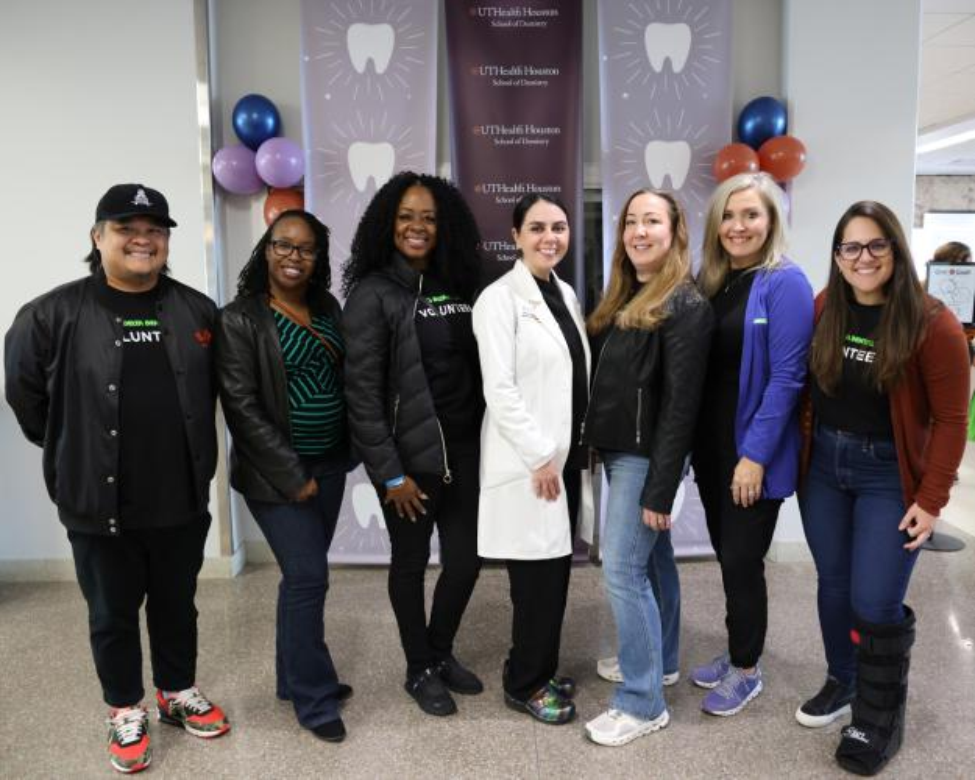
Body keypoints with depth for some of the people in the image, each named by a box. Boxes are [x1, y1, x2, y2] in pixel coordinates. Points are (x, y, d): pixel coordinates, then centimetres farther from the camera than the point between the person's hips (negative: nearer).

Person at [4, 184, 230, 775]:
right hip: (99, 504, -2)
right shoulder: (54, 314, -9)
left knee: (177, 605, 19)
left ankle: (179, 693, 40)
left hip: (182, 500, 3)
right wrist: (74, 453, 5)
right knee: (113, 614, 14)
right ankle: (126, 712, 35)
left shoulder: (198, 311, 2)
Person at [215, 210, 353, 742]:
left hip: (329, 464, 6)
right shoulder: (240, 319, -11)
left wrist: (341, 455, 5)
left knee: (302, 574, 15)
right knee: (308, 576, -5)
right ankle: (314, 699, 13)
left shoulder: (327, 308, 7)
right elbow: (241, 406, -15)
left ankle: (295, 677, 31)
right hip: (276, 472, -6)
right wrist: (292, 476, -15)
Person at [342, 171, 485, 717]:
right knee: (411, 563, 11)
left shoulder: (458, 288, 7)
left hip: (463, 450, 5)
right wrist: (389, 472, -15)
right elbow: (362, 391, -13)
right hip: (409, 455, -5)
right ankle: (420, 669, 33)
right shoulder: (374, 294, -10)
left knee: (467, 558, 12)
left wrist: (484, 441, 6)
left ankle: (442, 652, 38)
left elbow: (477, 370, 9)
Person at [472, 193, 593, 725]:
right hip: (530, 461, -7)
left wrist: (579, 446, 12)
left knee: (556, 572, 14)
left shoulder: (565, 293, 12)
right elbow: (499, 390, -17)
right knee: (537, 577, 0)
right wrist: (540, 455, -17)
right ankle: (524, 685, 20)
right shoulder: (500, 298, -12)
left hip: (566, 455, 8)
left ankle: (541, 674, 32)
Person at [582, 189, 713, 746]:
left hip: (645, 456, -8)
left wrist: (660, 489, -21)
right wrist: (595, 447, 8)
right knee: (654, 560, 19)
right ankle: (658, 659, 34)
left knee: (623, 570, -6)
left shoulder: (686, 305, -14)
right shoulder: (623, 298, 13)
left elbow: (680, 403, -19)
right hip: (620, 451, 8)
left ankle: (644, 703, 6)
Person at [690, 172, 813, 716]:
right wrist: (693, 441, 7)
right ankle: (738, 653, 36)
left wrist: (756, 455, -19)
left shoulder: (785, 283, -12)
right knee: (728, 556, 17)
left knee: (743, 560, 5)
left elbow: (785, 377, -17)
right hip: (712, 446, 6)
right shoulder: (711, 282, 8)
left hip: (755, 452, -6)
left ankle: (747, 670, 25)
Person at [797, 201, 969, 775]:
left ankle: (880, 722, 21)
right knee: (834, 585, 15)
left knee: (876, 603, -1)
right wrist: (802, 451, 5)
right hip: (823, 465, 4)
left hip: (890, 475, -4)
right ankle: (842, 682, 38)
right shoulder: (824, 310, -1)